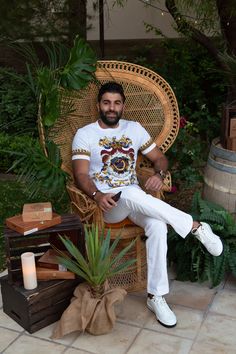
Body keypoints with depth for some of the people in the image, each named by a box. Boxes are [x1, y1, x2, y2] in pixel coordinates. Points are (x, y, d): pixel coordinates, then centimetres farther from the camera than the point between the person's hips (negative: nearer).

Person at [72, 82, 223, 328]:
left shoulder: (134, 128, 11)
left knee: (158, 225, -30)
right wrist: (97, 195, -29)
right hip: (107, 202, -3)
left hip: (136, 201, 3)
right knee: (132, 193, -39)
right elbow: (81, 175, -8)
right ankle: (195, 226, -25)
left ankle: (156, 296, -18)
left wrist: (159, 174, -12)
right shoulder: (84, 134, 1)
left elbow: (159, 158, 12)